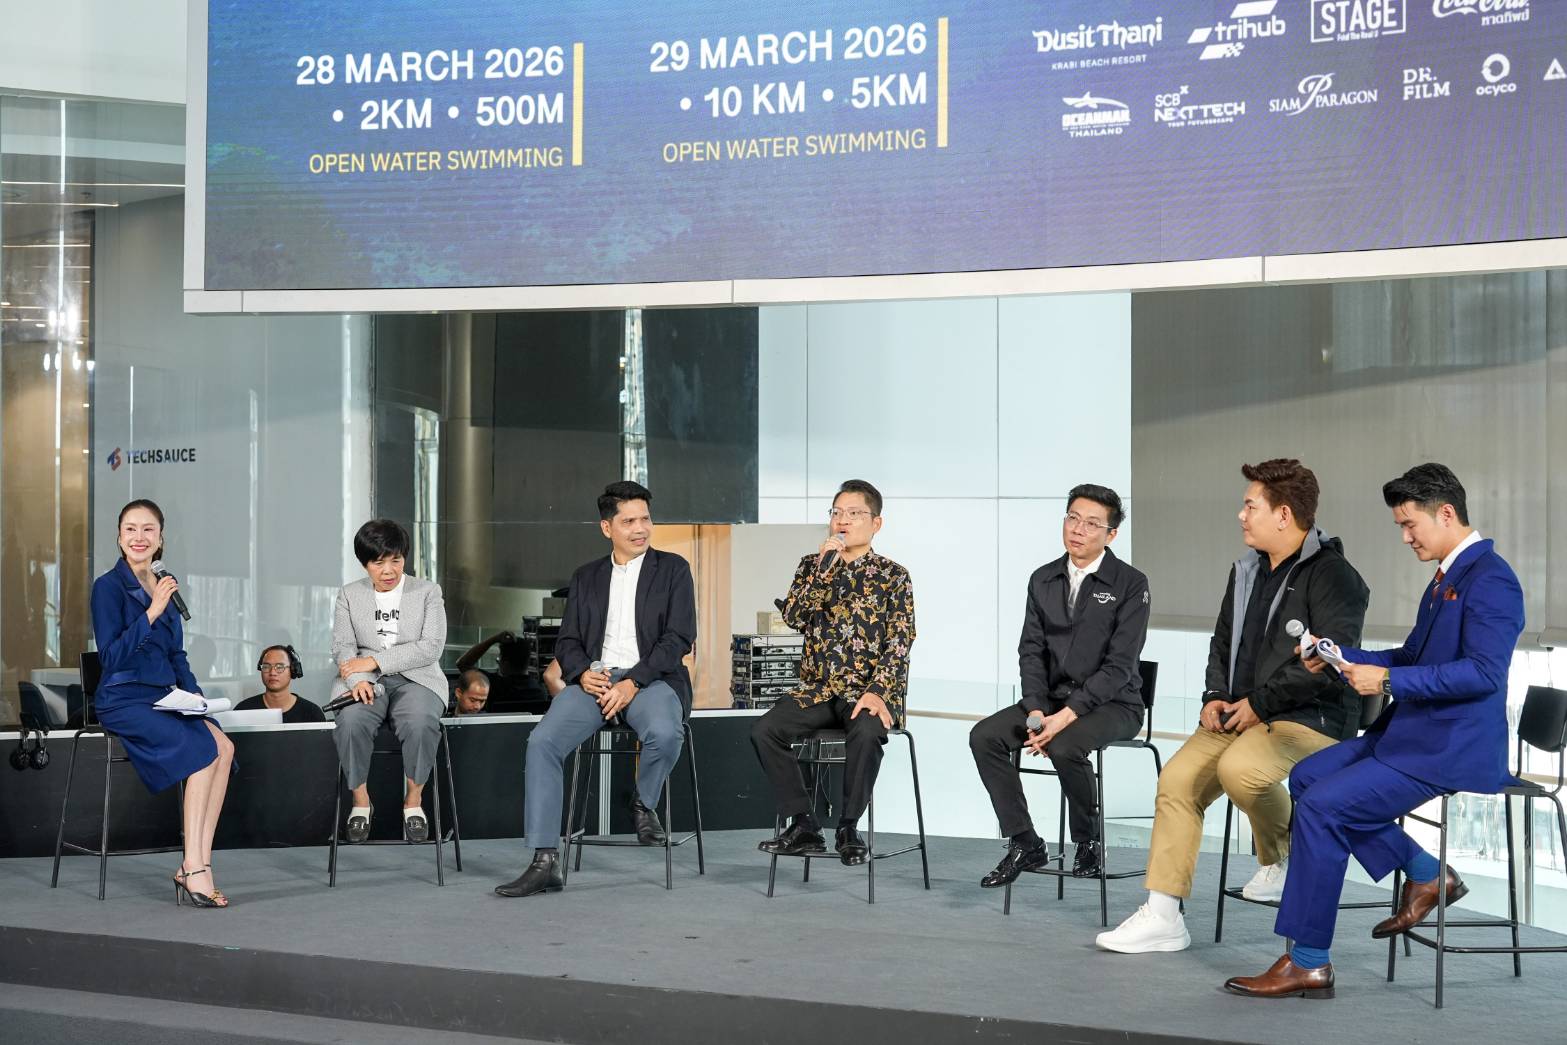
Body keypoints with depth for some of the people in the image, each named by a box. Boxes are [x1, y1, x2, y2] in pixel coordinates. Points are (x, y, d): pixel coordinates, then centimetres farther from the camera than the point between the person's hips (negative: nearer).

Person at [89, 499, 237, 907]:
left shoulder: (163, 587, 15)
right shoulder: (108, 586, -5)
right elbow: (111, 657, -14)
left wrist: (192, 691, 6)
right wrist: (152, 612, -20)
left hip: (163, 700, 6)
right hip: (123, 702, -6)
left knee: (224, 747, -22)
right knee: (205, 749, -27)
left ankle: (196, 866, -23)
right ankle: (195, 868, -24)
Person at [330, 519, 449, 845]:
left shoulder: (427, 591, 6)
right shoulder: (349, 594, 12)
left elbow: (431, 647, -5)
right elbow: (342, 646, 3)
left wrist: (375, 660, -12)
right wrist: (357, 679, -20)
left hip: (415, 678, -1)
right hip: (366, 683, 1)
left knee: (420, 724, -35)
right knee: (350, 722, -33)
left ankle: (413, 801, -14)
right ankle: (360, 801, -13)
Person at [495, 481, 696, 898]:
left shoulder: (672, 569, 8)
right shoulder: (586, 577, 20)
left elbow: (679, 638, -2)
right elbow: (567, 641, 15)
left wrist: (633, 682, -15)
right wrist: (583, 673, -9)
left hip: (650, 679, -3)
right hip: (594, 680, 3)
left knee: (664, 734, -37)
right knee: (542, 742, -25)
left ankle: (644, 803, -2)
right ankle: (545, 863, -24)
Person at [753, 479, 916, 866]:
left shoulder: (893, 576, 2)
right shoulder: (813, 566, 11)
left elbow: (899, 644, -7)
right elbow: (794, 617, -5)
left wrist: (876, 692, -21)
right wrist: (825, 566, -13)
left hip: (870, 689, -3)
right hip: (818, 688, 4)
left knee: (866, 733, -36)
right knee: (764, 730, -20)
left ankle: (849, 827, -16)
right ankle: (804, 826, -10)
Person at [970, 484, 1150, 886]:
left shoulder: (1130, 584, -8)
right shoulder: (1043, 580, 9)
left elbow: (1119, 665, -15)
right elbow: (1031, 651, 5)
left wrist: (1067, 715, -22)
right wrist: (1035, 711, -12)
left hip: (1112, 704, -5)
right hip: (1051, 698, 6)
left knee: (1064, 747, -35)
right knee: (984, 736, -17)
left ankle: (1089, 842, -9)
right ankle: (1025, 845, -8)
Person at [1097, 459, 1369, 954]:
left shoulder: (1332, 576, -13)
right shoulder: (1248, 570, 14)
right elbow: (1222, 641, 25)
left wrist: (1260, 702, -18)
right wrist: (1216, 696, 7)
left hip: (1312, 718, -8)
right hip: (1240, 714, 8)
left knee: (1239, 768, -34)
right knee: (1177, 778, -11)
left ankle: (1283, 858, -3)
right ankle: (1162, 917, -8)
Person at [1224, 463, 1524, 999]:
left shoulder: (1489, 579, -16)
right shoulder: (1447, 577, 16)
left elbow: (1483, 672, -25)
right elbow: (1411, 656, 22)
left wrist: (1388, 680, -25)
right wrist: (1340, 657, 8)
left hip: (1450, 751, -10)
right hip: (1412, 733, 10)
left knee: (1321, 806, -18)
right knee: (1306, 776, 9)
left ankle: (1309, 963, -9)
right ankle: (1425, 874, 13)